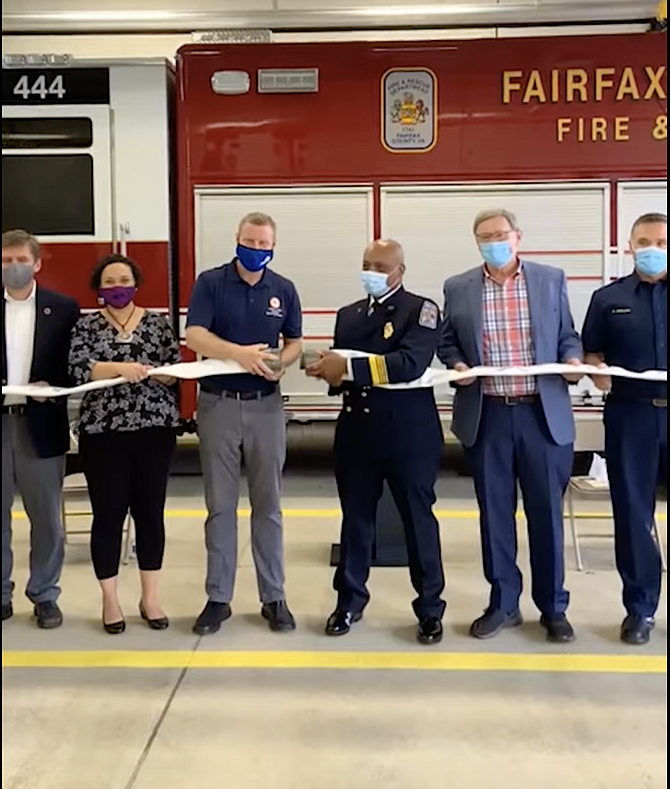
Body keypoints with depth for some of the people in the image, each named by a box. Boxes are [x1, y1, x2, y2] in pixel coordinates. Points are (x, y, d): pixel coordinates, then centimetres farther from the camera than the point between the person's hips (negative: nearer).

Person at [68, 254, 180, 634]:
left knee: (150, 511, 7)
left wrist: (145, 372, -18)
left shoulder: (158, 323, 6)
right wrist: (120, 367, -24)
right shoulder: (86, 325, 4)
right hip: (103, 432, -1)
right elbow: (78, 369, -11)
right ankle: (110, 600, 16)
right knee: (108, 514, 3)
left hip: (154, 429, 1)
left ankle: (151, 597, 18)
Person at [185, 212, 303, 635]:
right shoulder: (210, 282, -3)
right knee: (220, 506, 7)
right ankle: (218, 598, 18)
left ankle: (274, 597, 19)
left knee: (268, 505, 8)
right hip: (218, 404, -1)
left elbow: (295, 341, 11)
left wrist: (281, 362, -11)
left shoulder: (284, 290, 5)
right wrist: (240, 353, -28)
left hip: (266, 405, 2)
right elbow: (195, 336, -13)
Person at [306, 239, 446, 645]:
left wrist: (350, 367, -24)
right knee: (356, 519, 12)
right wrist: (330, 371, -11)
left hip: (409, 435, -5)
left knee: (419, 521, 5)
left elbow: (410, 363, -21)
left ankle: (431, 609, 17)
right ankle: (350, 601, 26)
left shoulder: (421, 310, -4)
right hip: (357, 433, 5)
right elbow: (341, 373, 12)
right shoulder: (348, 315, 15)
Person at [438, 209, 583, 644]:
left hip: (543, 413, 0)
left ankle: (553, 606, 21)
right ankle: (503, 603, 23)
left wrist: (573, 359, -11)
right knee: (495, 511, 8)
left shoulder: (551, 279, 4)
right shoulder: (458, 289, 5)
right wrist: (456, 365, -10)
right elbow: (447, 343, 11)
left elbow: (568, 335, 10)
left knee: (547, 511, 6)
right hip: (487, 415, 1)